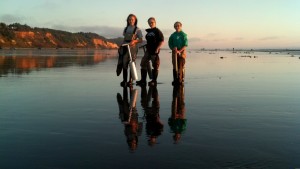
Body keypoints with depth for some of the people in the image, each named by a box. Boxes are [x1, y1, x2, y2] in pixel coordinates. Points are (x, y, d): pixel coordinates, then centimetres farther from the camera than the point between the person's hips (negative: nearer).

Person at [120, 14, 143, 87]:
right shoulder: (126, 28, 13)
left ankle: (130, 81, 2)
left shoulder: (137, 29, 1)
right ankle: (124, 80, 4)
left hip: (133, 48, -3)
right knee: (124, 64, -1)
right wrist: (121, 46, 10)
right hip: (125, 48, 3)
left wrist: (134, 41, -20)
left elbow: (141, 40, -3)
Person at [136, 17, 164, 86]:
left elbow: (162, 41, -12)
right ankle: (143, 80, 9)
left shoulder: (157, 31, -6)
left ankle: (154, 81, 7)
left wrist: (157, 49, -17)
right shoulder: (148, 31, 15)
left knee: (155, 66, -1)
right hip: (148, 51, 8)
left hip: (154, 51, -7)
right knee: (143, 64, 3)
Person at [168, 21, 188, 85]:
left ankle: (180, 80, -1)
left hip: (182, 52, -3)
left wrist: (180, 51, -17)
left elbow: (185, 45, -6)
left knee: (181, 67, -4)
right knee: (175, 66, 2)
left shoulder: (183, 35, 0)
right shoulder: (172, 35, 10)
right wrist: (173, 48, -9)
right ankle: (175, 79, 7)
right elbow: (170, 44, 11)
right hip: (174, 52, 3)